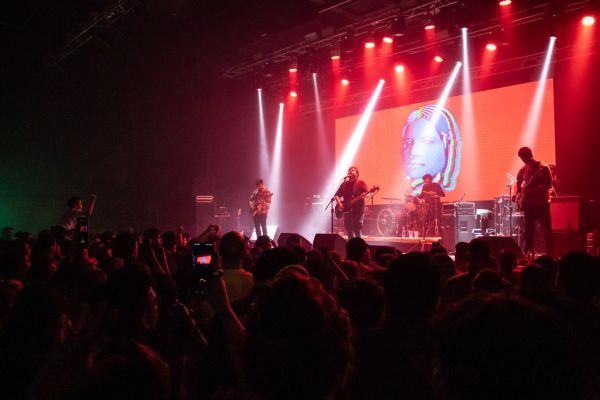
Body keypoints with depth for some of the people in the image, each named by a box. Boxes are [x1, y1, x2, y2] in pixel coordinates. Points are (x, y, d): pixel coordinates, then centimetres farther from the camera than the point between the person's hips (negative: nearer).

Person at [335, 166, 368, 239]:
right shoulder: (344, 184, 12)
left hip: (358, 210, -5)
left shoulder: (361, 183, 1)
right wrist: (339, 203, -4)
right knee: (349, 232, 7)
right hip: (347, 210, 5)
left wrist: (364, 195, -27)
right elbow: (337, 195, 13)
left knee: (357, 232, -8)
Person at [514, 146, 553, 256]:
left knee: (546, 229, -5)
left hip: (542, 203, -5)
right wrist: (518, 194, 6)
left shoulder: (543, 167, -7)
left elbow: (549, 185, -11)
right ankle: (528, 253, 15)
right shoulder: (523, 169, 8)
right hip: (528, 203, 5)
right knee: (528, 230, 8)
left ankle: (549, 254, -2)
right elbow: (518, 182, 23)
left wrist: (535, 189, -23)